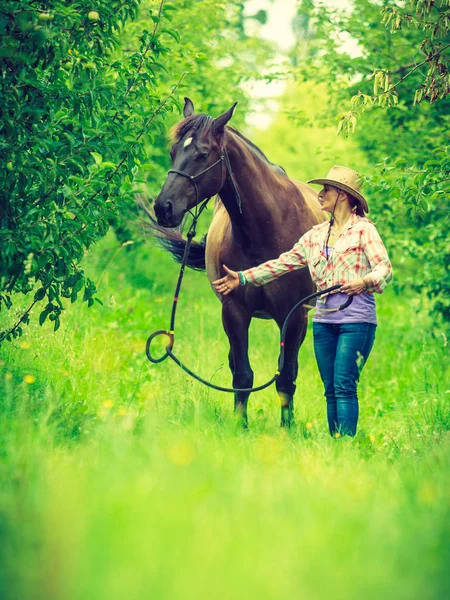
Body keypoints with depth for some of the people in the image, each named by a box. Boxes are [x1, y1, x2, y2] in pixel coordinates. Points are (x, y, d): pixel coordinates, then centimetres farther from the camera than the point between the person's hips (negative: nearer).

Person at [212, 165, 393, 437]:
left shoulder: (364, 230, -1)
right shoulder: (315, 235, 17)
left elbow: (385, 269, -11)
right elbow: (283, 263, 18)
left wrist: (365, 282, -33)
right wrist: (243, 277, 12)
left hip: (356, 320, -6)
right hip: (324, 320, 6)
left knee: (344, 387, -13)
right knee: (331, 390, 6)